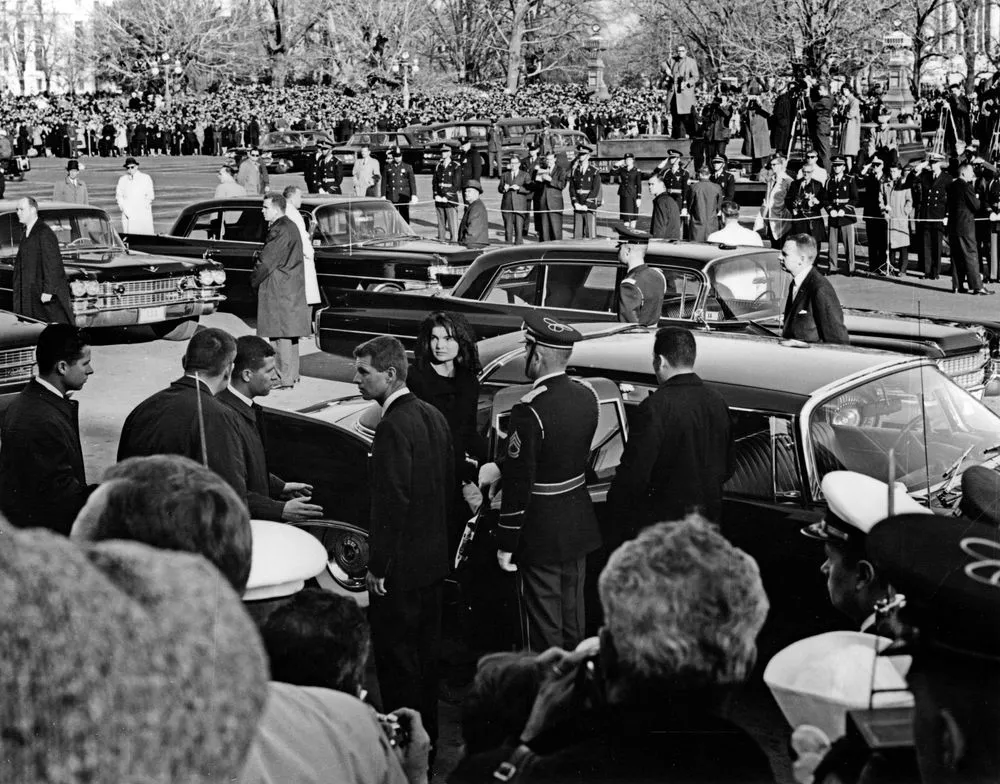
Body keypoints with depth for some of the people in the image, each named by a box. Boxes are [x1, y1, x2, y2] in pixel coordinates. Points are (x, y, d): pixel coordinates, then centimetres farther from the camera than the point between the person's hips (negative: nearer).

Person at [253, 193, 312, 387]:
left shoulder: (280, 230, -17)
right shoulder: (290, 226, 16)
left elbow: (267, 261, -16)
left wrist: (254, 280, -3)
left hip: (279, 290, -10)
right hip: (292, 289, 10)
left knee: (281, 334, -8)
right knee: (289, 333, 15)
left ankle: (285, 379, -7)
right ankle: (292, 375, 21)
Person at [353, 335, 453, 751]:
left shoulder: (393, 428, -21)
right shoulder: (433, 416, 7)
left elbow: (392, 502, -23)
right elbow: (449, 482, 14)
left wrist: (378, 567, -17)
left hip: (400, 565, -9)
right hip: (434, 560, 9)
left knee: (397, 658, 1)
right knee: (426, 650, 18)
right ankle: (428, 739, 30)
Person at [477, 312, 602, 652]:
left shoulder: (530, 411, -25)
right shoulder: (586, 396, -1)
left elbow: (520, 485, -22)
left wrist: (505, 545, -13)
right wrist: (500, 467, 13)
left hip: (541, 534, -7)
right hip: (579, 527, 7)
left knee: (543, 628, 7)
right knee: (573, 617, 21)